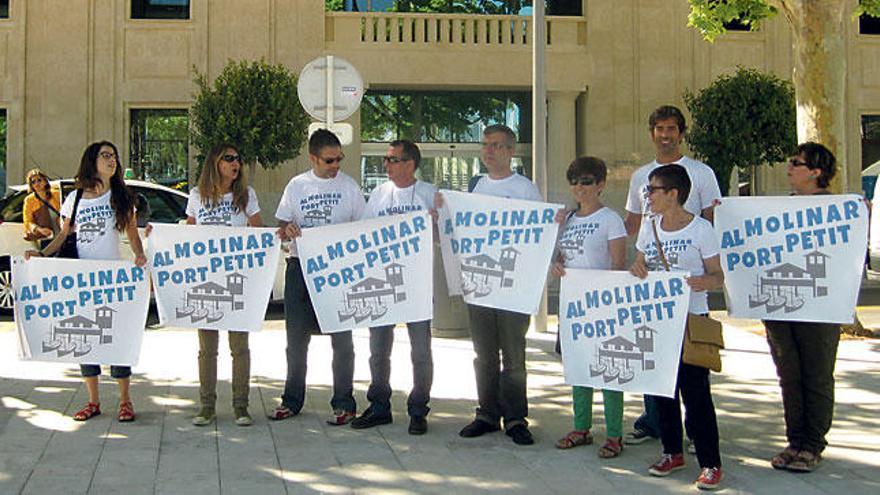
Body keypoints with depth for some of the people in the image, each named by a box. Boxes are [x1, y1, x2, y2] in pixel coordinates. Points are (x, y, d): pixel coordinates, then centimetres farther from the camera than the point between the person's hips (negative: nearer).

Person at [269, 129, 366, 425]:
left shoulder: (349, 186, 2)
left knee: (341, 339, 2)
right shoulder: (296, 186, 7)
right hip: (300, 267, 2)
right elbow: (281, 225, 11)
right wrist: (286, 230, -11)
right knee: (296, 336, 9)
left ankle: (344, 404, 11)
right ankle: (292, 400, 21)